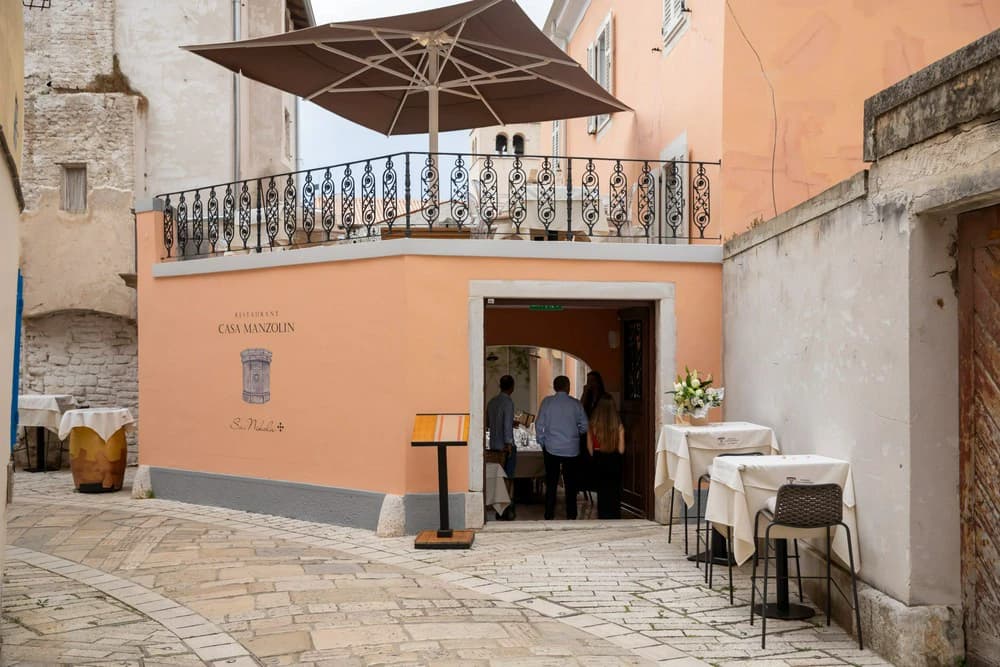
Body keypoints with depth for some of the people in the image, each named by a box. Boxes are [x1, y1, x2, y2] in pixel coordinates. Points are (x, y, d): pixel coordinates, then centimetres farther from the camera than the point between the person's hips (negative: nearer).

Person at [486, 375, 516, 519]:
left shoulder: (492, 401, 9)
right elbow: (507, 424, -19)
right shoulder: (508, 402, -12)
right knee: (508, 478, 0)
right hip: (506, 445, -6)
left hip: (494, 445, 6)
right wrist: (509, 443, -18)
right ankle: (508, 510, 1)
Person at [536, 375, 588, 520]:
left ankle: (549, 515, 7)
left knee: (551, 483, 6)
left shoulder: (547, 402, -3)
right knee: (570, 483, 8)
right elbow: (585, 426, 1)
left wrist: (541, 442, 9)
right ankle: (571, 515, 9)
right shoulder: (575, 403, -2)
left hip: (551, 448, 0)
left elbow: (539, 424, -3)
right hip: (571, 449, 0)